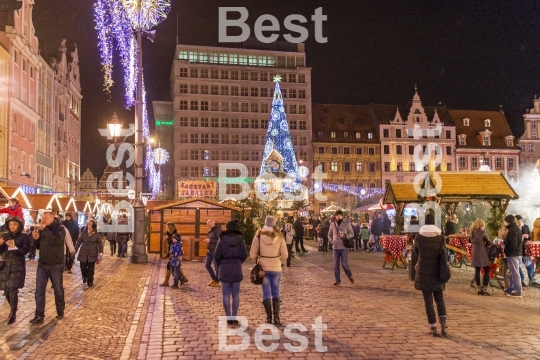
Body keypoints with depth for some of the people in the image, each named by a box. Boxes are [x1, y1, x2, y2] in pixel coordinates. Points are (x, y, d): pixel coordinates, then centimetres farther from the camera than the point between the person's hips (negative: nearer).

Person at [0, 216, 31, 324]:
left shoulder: (24, 236, -3)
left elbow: (25, 250, -12)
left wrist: (14, 248, -25)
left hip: (17, 265, -4)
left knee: (13, 289, -10)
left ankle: (13, 313, 0)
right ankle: (13, 309, 28)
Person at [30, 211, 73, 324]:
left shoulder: (60, 228, -9)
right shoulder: (41, 229, 5)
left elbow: (57, 240, -29)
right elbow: (38, 246, 14)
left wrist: (45, 229, -29)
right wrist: (36, 238, -7)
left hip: (56, 265, -4)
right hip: (42, 264, 4)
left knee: (58, 289, 8)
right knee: (39, 290, 0)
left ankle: (60, 312, 24)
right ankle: (39, 315, 4)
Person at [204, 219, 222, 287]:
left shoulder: (218, 230, -14)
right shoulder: (210, 230, 11)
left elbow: (219, 241, -21)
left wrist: (210, 240, -22)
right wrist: (207, 240, 3)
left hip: (215, 250, -9)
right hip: (210, 250, 9)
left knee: (216, 266, -1)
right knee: (207, 264, 11)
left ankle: (217, 282, 9)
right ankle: (214, 279, 25)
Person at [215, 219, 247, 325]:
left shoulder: (222, 239, -7)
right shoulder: (240, 239, -1)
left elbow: (217, 255, -6)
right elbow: (244, 255, -2)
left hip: (225, 268, -2)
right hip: (237, 268, 2)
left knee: (226, 294, 5)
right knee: (236, 294, 8)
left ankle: (228, 317, 5)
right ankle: (234, 317, 8)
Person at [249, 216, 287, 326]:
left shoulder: (259, 235, -9)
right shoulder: (279, 236, -5)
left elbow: (252, 254, -6)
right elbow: (285, 255, -2)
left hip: (263, 268, -1)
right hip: (276, 268, 1)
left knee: (266, 294, 8)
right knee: (276, 293, 12)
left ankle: (269, 318, 10)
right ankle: (276, 318, 8)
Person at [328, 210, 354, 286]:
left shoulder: (347, 223, -2)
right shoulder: (332, 224, 7)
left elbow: (352, 234, 0)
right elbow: (329, 234, 18)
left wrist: (345, 235, -17)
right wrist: (332, 241, 2)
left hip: (344, 247, -3)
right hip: (335, 247, 3)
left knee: (344, 264, -6)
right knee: (336, 265, 4)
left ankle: (350, 276, 22)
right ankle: (338, 281, 15)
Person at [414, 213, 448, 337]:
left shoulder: (419, 237, -4)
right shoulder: (440, 238, -6)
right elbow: (443, 254, 5)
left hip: (423, 272, -1)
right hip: (437, 272, 1)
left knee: (428, 300, 5)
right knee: (439, 298, 16)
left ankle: (433, 327, 3)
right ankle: (443, 322, -2)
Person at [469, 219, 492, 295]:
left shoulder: (471, 233, 8)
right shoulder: (482, 232, -10)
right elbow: (489, 243, -3)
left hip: (474, 253, 6)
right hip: (482, 253, -6)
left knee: (477, 271, 9)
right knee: (486, 271, 4)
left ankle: (479, 289, 11)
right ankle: (484, 289, -1)